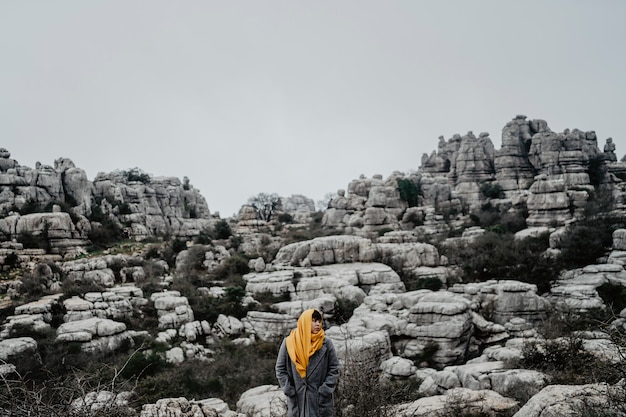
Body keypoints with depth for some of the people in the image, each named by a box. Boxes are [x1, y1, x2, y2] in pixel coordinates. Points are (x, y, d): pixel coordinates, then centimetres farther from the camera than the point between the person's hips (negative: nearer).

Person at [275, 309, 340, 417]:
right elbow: (280, 369, 3)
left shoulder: (327, 343, -1)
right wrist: (290, 391, -3)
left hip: (321, 401, 0)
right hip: (296, 401, 0)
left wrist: (325, 390, -7)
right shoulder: (288, 343, -2)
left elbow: (334, 369, 2)